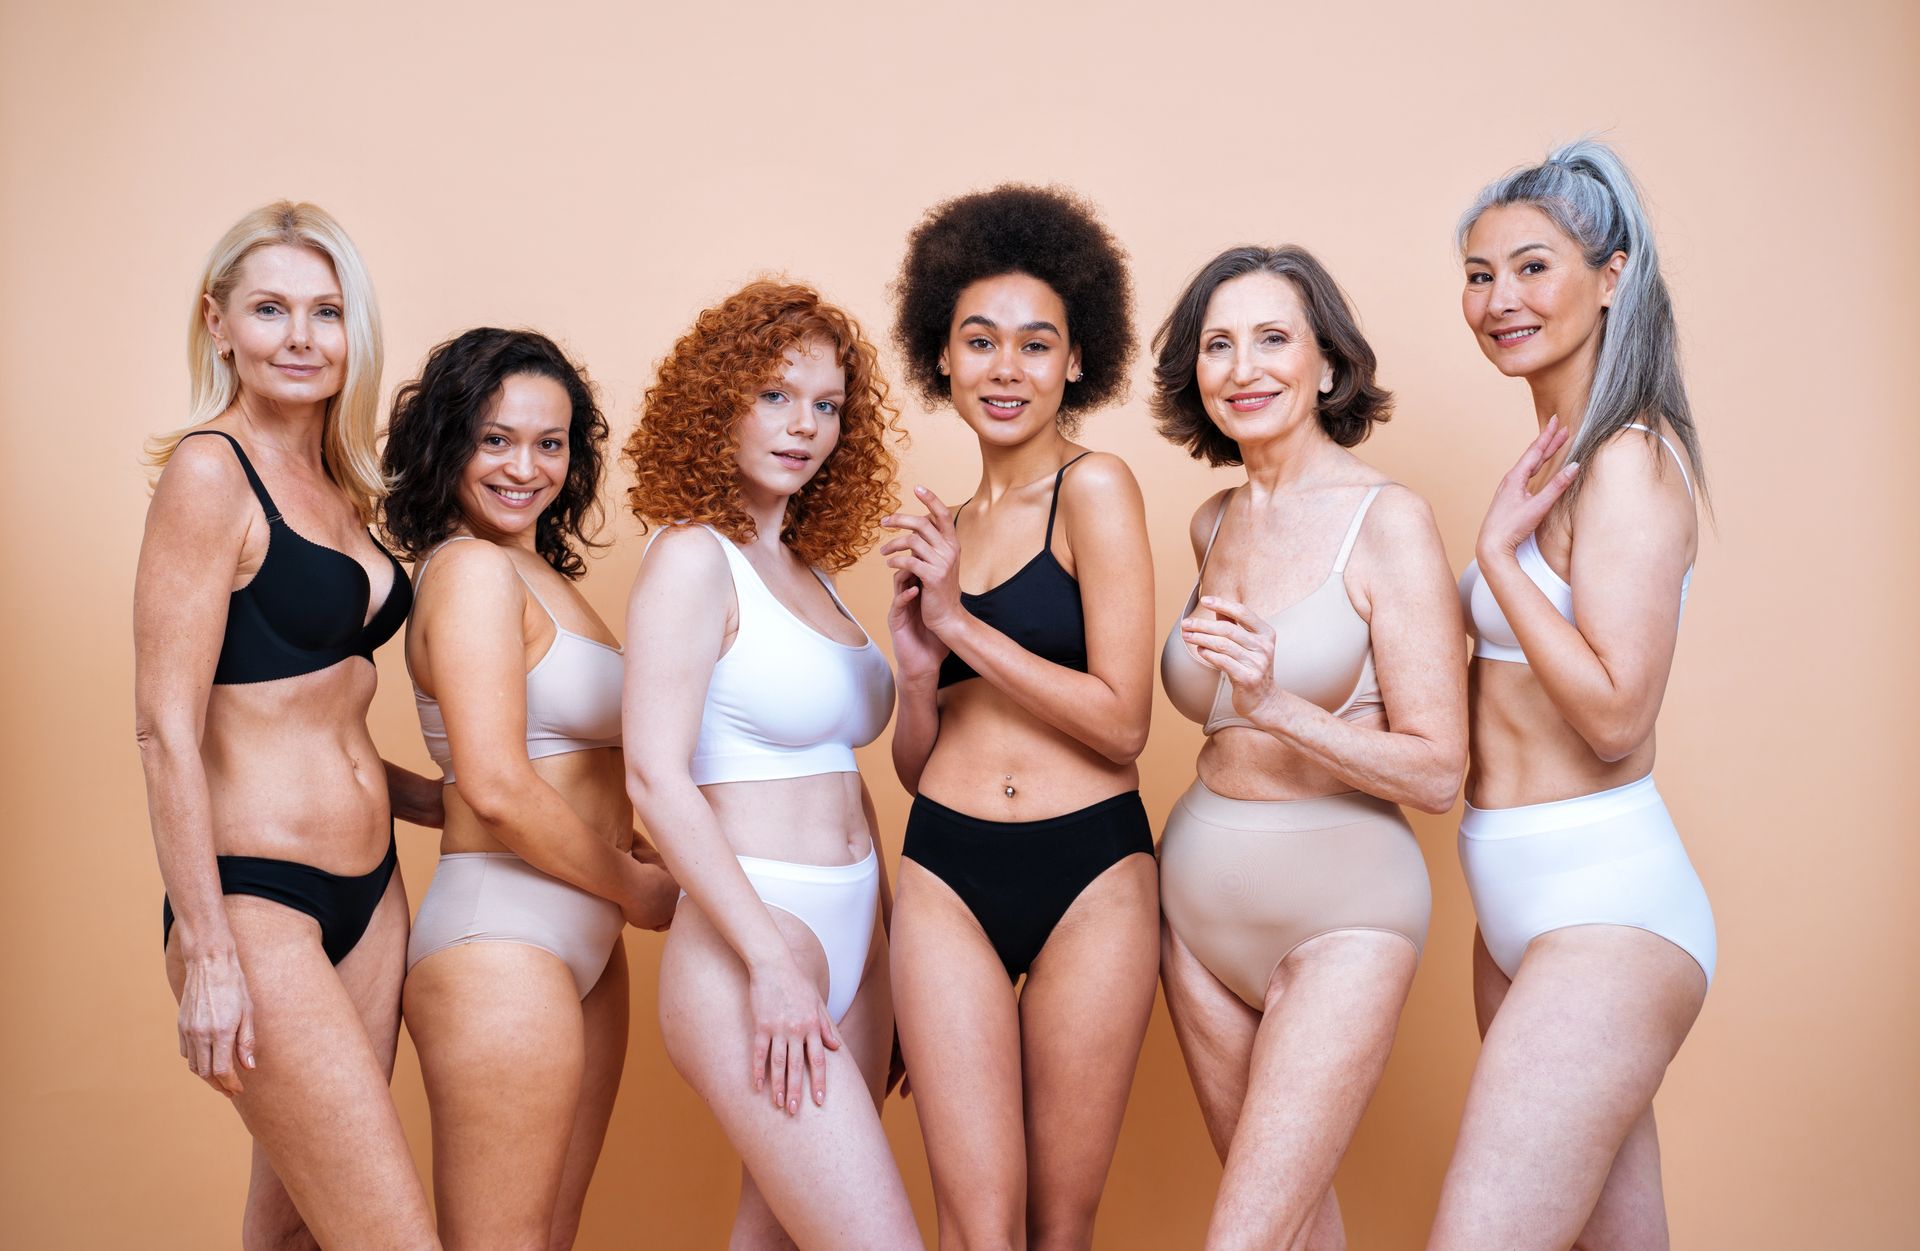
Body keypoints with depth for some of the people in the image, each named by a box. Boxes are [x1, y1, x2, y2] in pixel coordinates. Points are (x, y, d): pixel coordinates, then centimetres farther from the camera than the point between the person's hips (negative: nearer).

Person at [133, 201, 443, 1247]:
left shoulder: (339, 489, 13)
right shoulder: (209, 469, -10)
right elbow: (165, 727, -14)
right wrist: (205, 950, -17)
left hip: (366, 895, 8)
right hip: (256, 903, -8)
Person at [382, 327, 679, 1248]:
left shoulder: (540, 574, 15)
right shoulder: (473, 568, -12)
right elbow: (496, 789, -19)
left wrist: (625, 849, 1)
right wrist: (636, 889, -7)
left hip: (576, 943, 9)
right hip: (500, 940, -9)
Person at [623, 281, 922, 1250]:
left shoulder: (812, 569, 15)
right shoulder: (694, 557, -7)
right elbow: (656, 778, -15)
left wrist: (883, 958, 14)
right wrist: (773, 964, -18)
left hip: (849, 948, 7)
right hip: (745, 952, -7)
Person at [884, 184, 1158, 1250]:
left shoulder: (1095, 489, -4)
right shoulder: (939, 531, 12)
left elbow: (1121, 723, -12)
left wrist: (961, 622, -11)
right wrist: (917, 667, -5)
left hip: (1089, 877, -3)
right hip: (948, 880, 4)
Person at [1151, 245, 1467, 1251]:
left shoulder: (1388, 520, -12)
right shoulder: (1214, 525, 7)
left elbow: (1435, 772, -14)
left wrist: (1278, 707, -25)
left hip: (1339, 912, -6)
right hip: (1201, 904, 6)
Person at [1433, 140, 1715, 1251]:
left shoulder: (1631, 458, -14)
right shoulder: (1562, 454, 13)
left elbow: (1616, 715, -20)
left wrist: (1495, 551, -14)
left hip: (1604, 907, -10)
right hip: (1522, 902, 10)